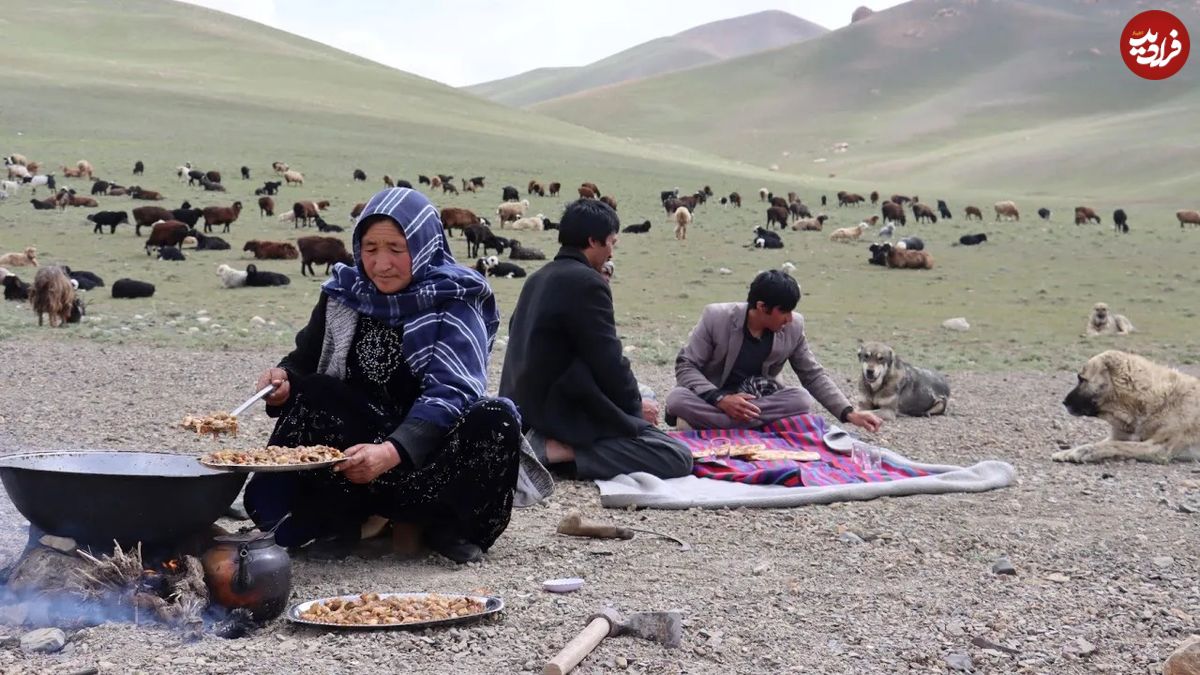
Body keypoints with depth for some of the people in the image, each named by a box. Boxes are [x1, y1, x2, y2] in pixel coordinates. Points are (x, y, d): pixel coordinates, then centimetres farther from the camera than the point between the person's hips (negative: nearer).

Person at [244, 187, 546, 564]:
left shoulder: (455, 300, -11)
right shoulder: (344, 293, 2)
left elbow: (450, 393, -24)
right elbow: (303, 362, 6)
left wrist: (392, 452, -41)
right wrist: (284, 381, -21)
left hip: (430, 446, -3)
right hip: (361, 438, 3)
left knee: (495, 422, -31)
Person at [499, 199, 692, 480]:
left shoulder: (538, 278, 13)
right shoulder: (587, 282, -16)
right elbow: (609, 361, -17)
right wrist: (636, 404, 2)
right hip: (564, 411, -10)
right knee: (678, 457, -12)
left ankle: (549, 440, 7)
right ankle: (558, 451, -16)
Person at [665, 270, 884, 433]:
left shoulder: (793, 327, -9)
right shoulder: (717, 317, -19)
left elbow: (814, 375, 1)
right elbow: (685, 366, -15)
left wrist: (849, 413, -11)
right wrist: (720, 399, -31)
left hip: (758, 398, 3)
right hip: (711, 399, -3)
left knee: (802, 399, -26)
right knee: (677, 400, -34)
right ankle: (765, 424, -30)